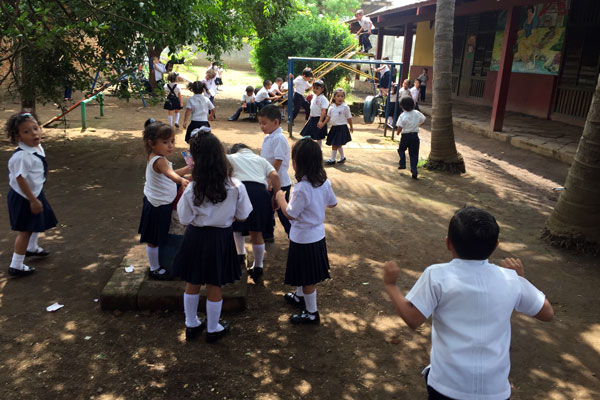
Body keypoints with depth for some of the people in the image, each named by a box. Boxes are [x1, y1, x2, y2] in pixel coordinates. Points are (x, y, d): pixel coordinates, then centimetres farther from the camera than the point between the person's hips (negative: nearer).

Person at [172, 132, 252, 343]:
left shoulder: (192, 189, -22)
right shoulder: (236, 187, -18)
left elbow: (185, 219, -12)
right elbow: (242, 216, -7)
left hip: (196, 237, 0)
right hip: (221, 239, 0)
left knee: (192, 284, 21)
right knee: (214, 286, 18)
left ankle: (192, 325, 39)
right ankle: (213, 329, 35)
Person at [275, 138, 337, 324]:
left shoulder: (301, 189, -30)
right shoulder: (325, 182, -7)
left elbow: (290, 214, -21)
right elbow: (333, 203, 7)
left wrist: (280, 197, -6)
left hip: (303, 239, -8)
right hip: (318, 234, 8)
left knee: (307, 278, 10)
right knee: (304, 274, 29)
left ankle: (312, 313, 26)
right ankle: (299, 297, 51)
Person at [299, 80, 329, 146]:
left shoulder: (323, 99, -14)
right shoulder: (314, 97, 9)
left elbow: (323, 111, -20)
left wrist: (320, 121, -28)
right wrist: (309, 119, 16)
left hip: (319, 119, -8)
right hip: (312, 118, 8)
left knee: (319, 137, 3)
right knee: (308, 135, 10)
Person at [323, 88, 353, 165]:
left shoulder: (345, 107, -9)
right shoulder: (332, 107, 5)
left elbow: (349, 118, -1)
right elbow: (328, 117, 14)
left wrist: (351, 127, 5)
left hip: (342, 127, -5)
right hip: (334, 127, 6)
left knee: (335, 144, -6)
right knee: (338, 144, 16)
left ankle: (332, 159, 5)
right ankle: (342, 157, 33)